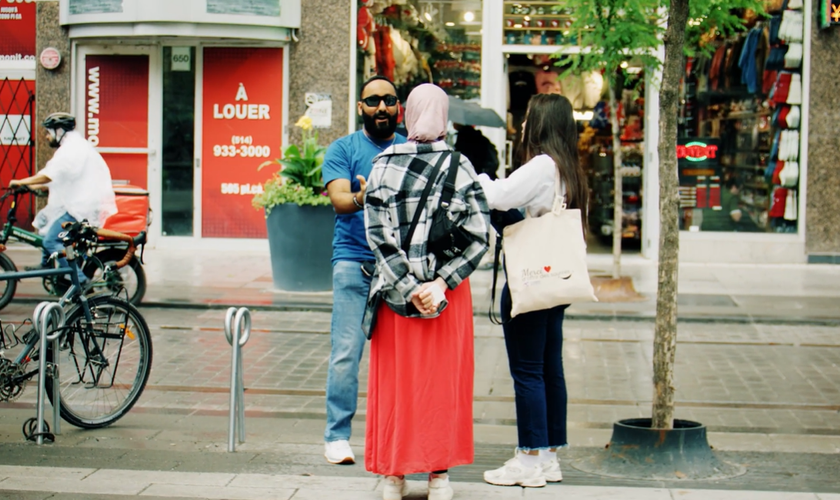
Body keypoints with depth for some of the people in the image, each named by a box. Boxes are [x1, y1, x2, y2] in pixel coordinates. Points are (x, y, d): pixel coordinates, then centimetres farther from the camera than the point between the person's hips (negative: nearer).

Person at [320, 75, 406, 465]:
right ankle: (337, 436, 2)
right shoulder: (343, 149, 8)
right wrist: (360, 199, -28)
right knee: (346, 351, -6)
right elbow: (339, 198, -6)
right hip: (354, 261, -2)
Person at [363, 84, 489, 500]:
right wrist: (442, 282, -14)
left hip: (395, 290, 0)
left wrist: (409, 287, -12)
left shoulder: (382, 165, -3)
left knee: (395, 379, 10)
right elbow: (479, 236, -11)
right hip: (448, 293, 0)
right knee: (443, 380, 9)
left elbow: (378, 235, -11)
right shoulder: (460, 166, -4)